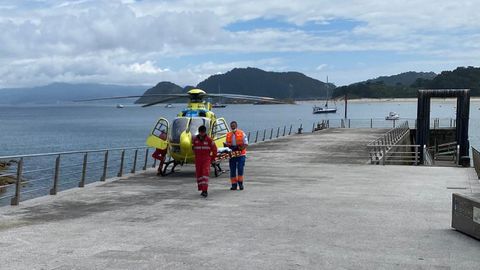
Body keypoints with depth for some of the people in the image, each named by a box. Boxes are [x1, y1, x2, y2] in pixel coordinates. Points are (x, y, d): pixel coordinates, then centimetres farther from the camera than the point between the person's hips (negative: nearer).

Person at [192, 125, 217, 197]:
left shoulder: (209, 140, -6)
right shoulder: (195, 139, 2)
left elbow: (214, 149, 3)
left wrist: (212, 158, 7)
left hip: (206, 159, -4)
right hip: (198, 159, 4)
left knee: (205, 173, -14)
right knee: (199, 174, 5)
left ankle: (205, 190, -19)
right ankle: (202, 189, 16)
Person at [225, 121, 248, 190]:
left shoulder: (242, 134, 1)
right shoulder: (228, 135, 13)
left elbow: (246, 144, -3)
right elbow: (226, 144, 21)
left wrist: (240, 148, -19)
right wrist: (227, 146, -3)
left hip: (240, 154, -3)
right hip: (232, 155, 4)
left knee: (240, 169, -9)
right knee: (232, 170, 4)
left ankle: (240, 183, 3)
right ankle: (234, 184, 11)